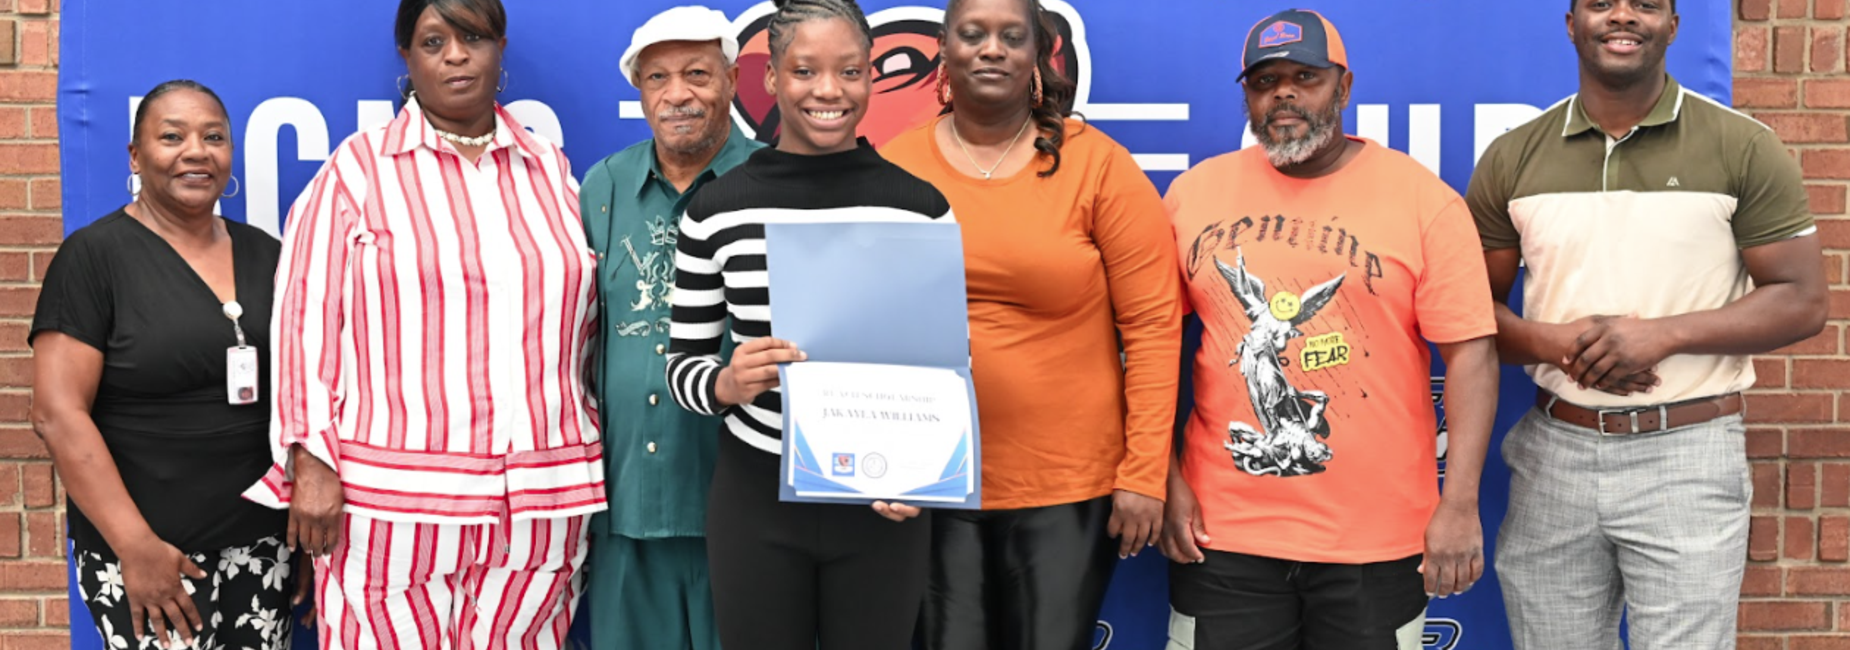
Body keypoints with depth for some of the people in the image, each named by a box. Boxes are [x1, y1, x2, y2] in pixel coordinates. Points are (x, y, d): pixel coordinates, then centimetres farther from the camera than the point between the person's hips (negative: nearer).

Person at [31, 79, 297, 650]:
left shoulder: (265, 254, 8)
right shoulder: (95, 256, -6)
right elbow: (58, 414, -12)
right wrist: (137, 546, -16)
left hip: (262, 545, 4)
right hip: (149, 553, -4)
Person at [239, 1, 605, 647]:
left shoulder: (551, 171, 12)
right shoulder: (358, 169, 2)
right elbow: (307, 319, -1)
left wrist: (590, 453, 14)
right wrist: (311, 460, -7)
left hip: (539, 506, 3)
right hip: (393, 498, -3)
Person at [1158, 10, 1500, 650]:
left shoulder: (1423, 198, -3)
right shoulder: (1193, 193, 5)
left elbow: (1470, 353, -6)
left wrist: (1460, 504, -12)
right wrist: (1166, 478, 1)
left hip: (1375, 538, -1)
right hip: (1219, 533, 2)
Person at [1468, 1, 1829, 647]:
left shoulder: (1743, 148, -2)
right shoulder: (1512, 157, 4)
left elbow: (1801, 301, -3)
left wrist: (1665, 334, -17)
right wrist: (1552, 342, -14)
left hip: (1688, 455, -2)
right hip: (1554, 453, 3)